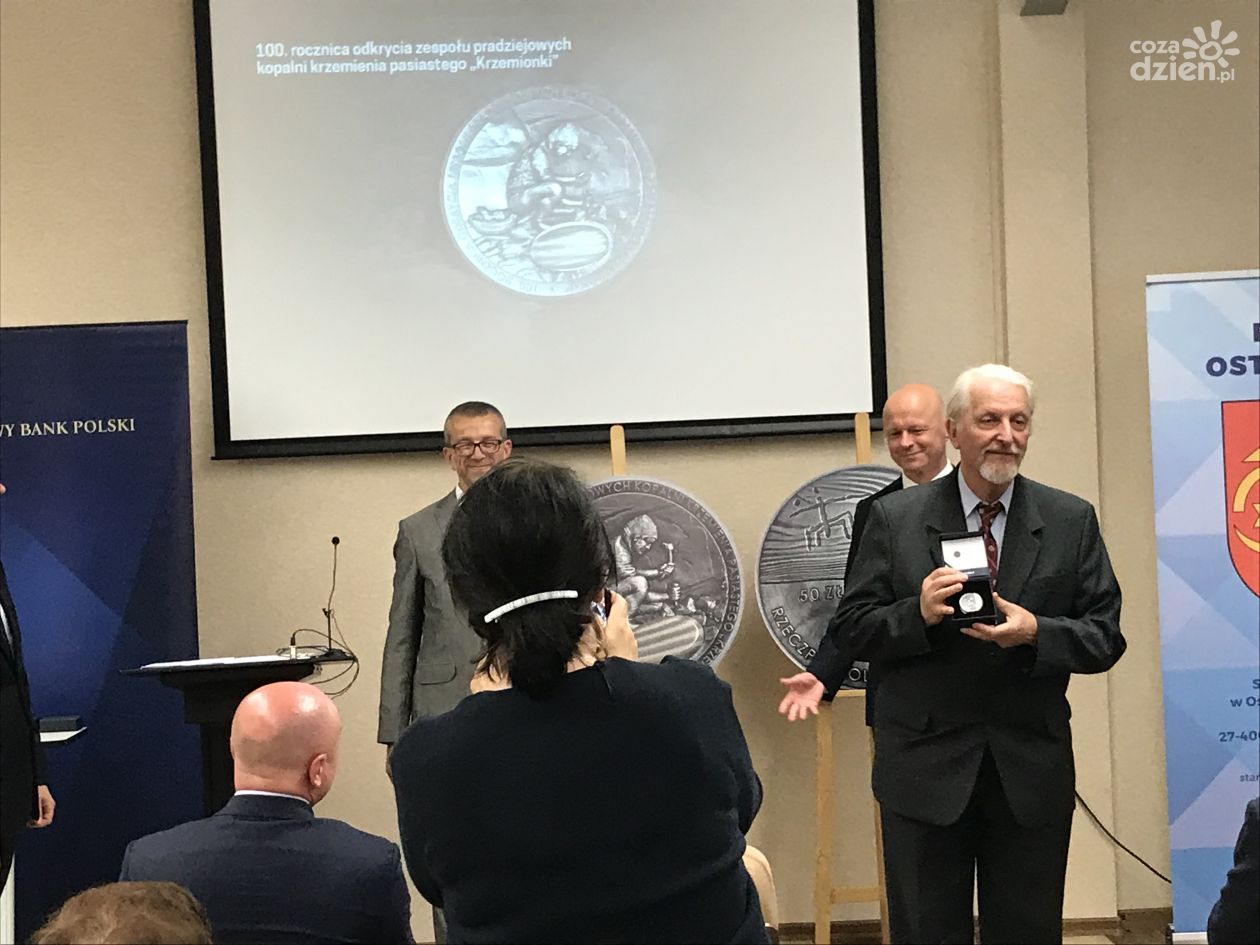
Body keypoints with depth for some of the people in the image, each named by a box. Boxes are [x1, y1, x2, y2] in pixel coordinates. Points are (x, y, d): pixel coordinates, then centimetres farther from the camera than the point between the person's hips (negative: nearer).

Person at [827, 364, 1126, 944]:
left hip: (1032, 770, 1)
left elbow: (1105, 638, 0)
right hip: (924, 766, -1)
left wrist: (1036, 633, -19)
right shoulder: (893, 519, 0)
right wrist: (918, 614, -18)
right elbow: (854, 630, 0)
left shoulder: (1072, 521, 3)